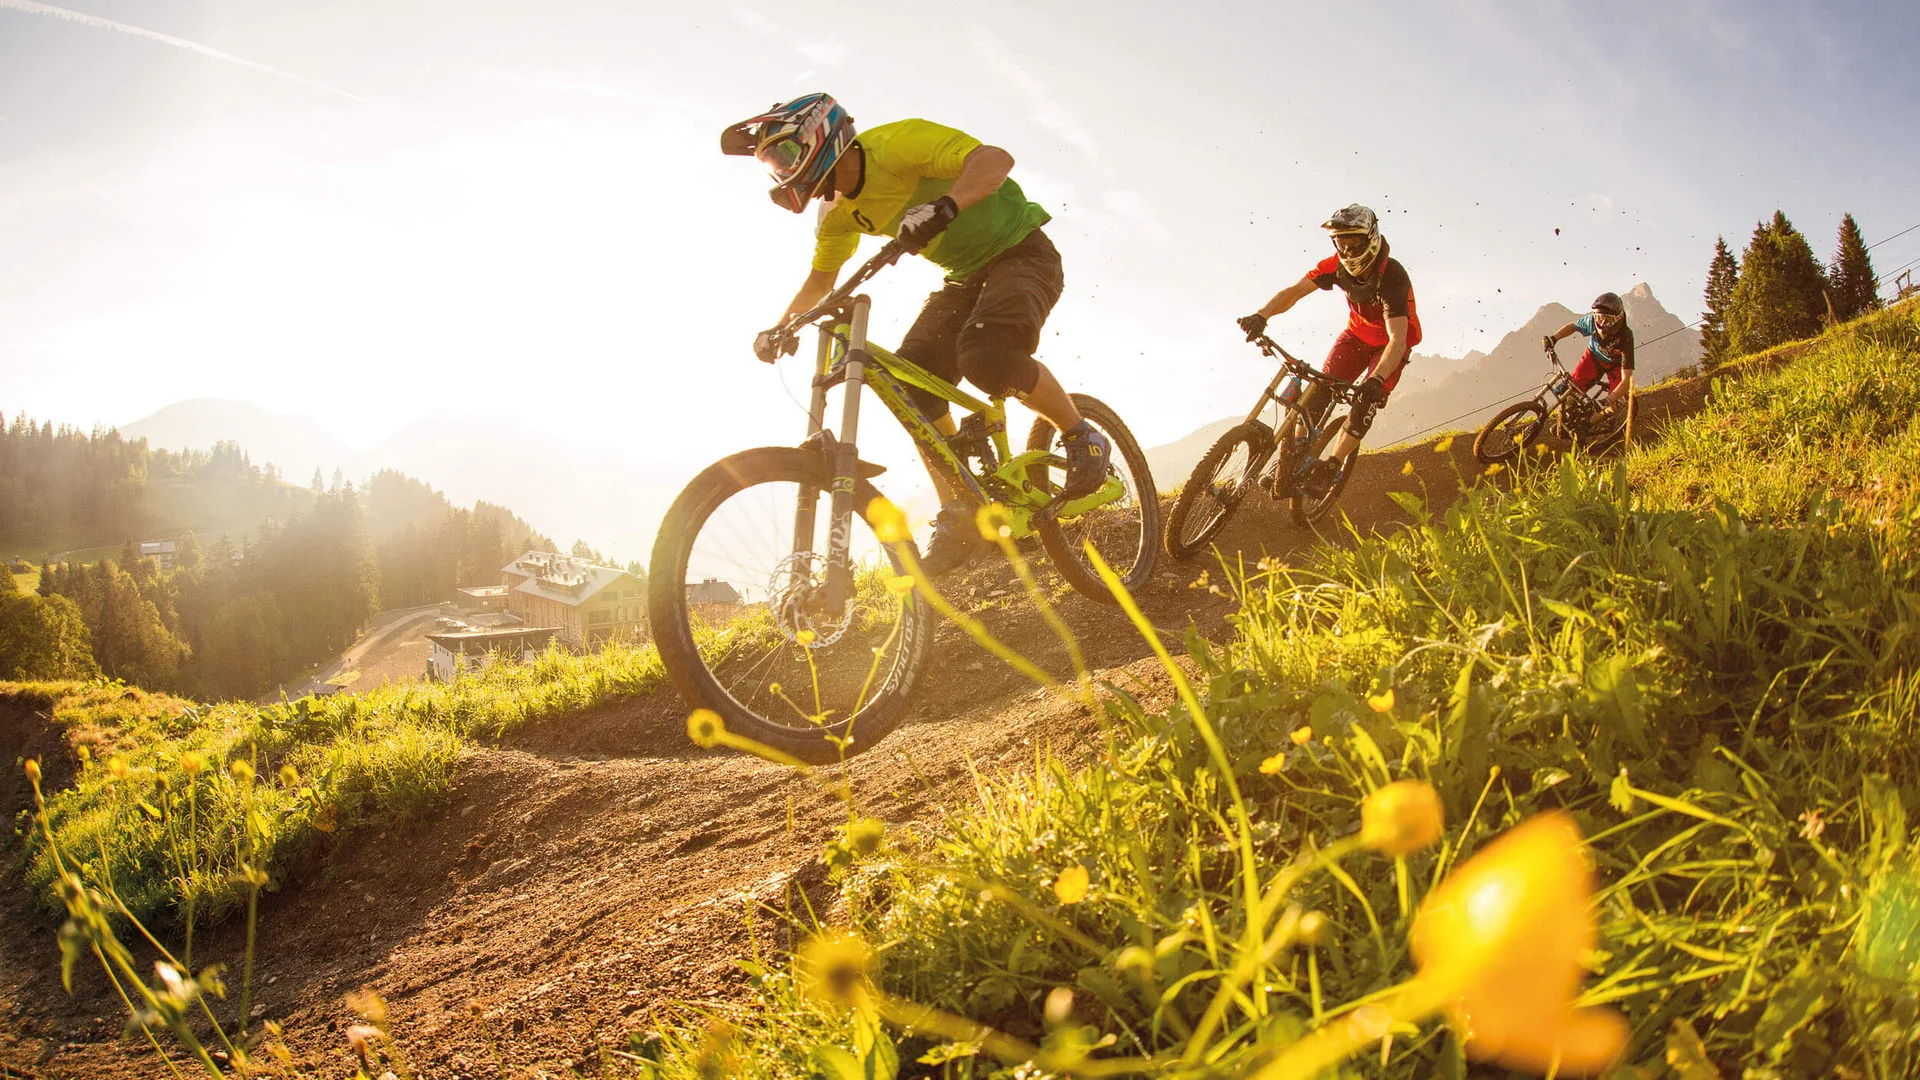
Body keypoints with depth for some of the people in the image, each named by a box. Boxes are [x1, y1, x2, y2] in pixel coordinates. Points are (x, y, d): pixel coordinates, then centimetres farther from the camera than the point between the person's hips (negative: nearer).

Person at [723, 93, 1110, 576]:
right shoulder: (838, 212, 2)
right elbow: (820, 279, 18)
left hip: (1021, 251, -8)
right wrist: (780, 327, 2)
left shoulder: (896, 143, -22)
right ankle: (960, 519, -4)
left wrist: (943, 206, -51)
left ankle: (1081, 436, -11)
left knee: (985, 355, -35)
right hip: (966, 276, 8)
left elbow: (996, 158, -34)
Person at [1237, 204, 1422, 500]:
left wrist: (1376, 380, -59)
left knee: (1365, 402, -23)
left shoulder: (1392, 276, -35)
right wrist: (1261, 316, -44)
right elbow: (1294, 290, -24)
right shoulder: (1337, 266, -20)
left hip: (1389, 344, -4)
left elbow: (1398, 340, -43)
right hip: (1357, 334, 4)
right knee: (1320, 389, -13)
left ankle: (1328, 469, -17)